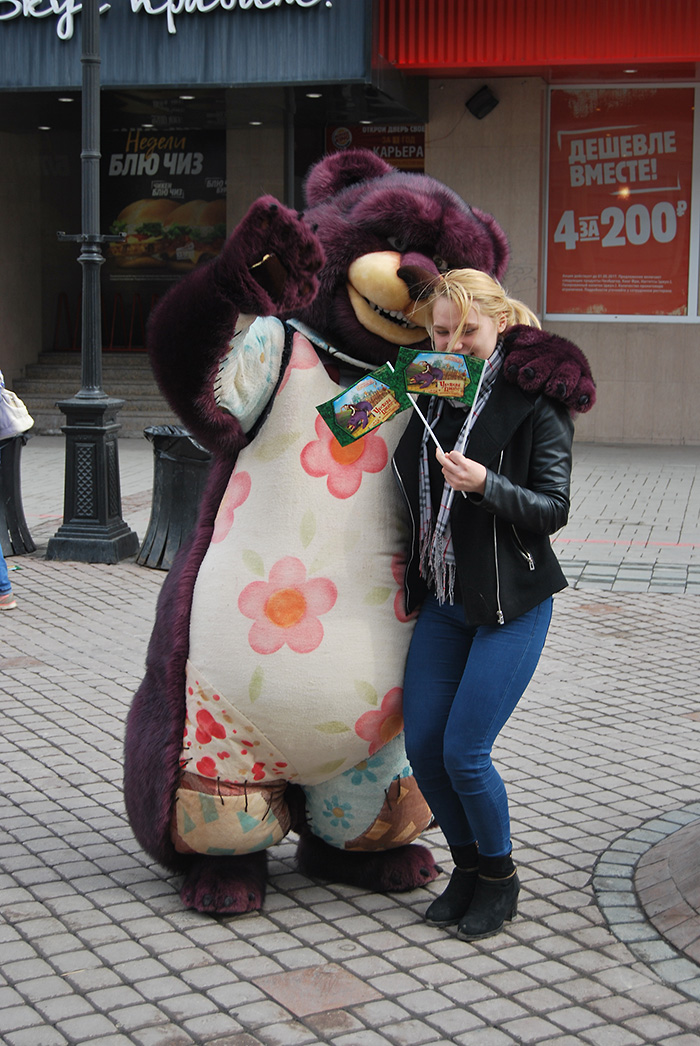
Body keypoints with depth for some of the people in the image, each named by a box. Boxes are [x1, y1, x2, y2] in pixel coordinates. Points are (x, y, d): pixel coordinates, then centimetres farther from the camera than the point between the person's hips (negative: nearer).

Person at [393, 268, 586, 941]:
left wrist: (485, 485, -28)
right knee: (422, 747, 5)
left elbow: (553, 508, -14)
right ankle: (467, 865, 28)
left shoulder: (535, 400, -10)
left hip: (511, 604, -6)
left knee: (463, 752, -7)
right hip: (441, 600, 6)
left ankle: (500, 875, 18)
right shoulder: (430, 393, 8)